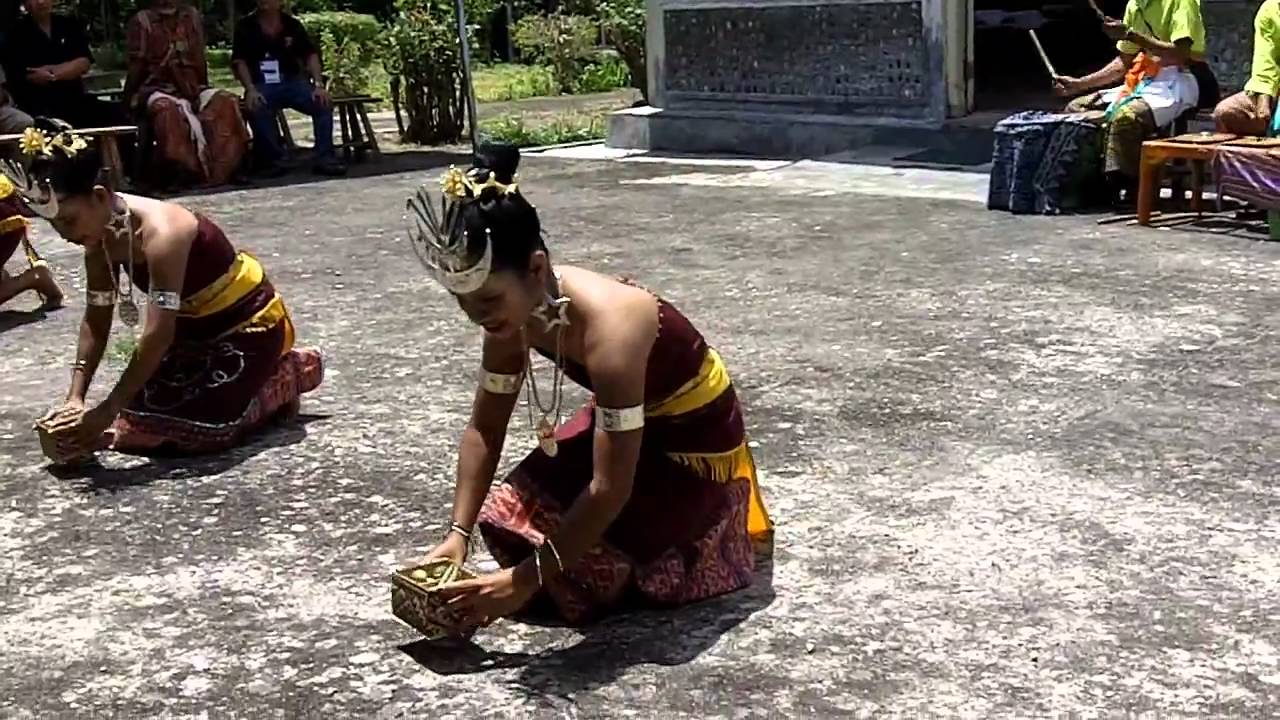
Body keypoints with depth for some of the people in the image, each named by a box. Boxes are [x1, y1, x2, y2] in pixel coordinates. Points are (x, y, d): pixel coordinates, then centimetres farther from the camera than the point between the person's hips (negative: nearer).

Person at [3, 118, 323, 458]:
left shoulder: (160, 233, -34)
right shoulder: (101, 238, -8)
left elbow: (158, 334, -37)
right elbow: (95, 321, 0)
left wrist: (108, 410, -35)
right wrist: (75, 397, -10)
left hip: (248, 324, -9)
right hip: (195, 328, 9)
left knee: (196, 427, -20)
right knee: (136, 427, 4)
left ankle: (287, 376, 5)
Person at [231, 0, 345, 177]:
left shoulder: (292, 25, 7)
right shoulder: (246, 26, 2)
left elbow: (310, 55, 6)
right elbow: (239, 61, -3)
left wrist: (318, 85, -9)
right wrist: (250, 89, -19)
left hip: (292, 82, 3)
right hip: (261, 86, -3)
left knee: (324, 103, -22)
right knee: (257, 109, -36)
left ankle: (325, 159, -17)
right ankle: (273, 160, -23)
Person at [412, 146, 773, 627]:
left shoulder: (608, 326, -39)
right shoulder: (514, 311, -16)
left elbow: (610, 488, -36)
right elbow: (484, 429, -3)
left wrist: (529, 578, -33)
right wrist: (458, 532, -12)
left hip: (693, 443, -7)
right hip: (624, 423, 7)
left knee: (583, 580, -18)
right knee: (504, 516, -5)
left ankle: (702, 518, 9)